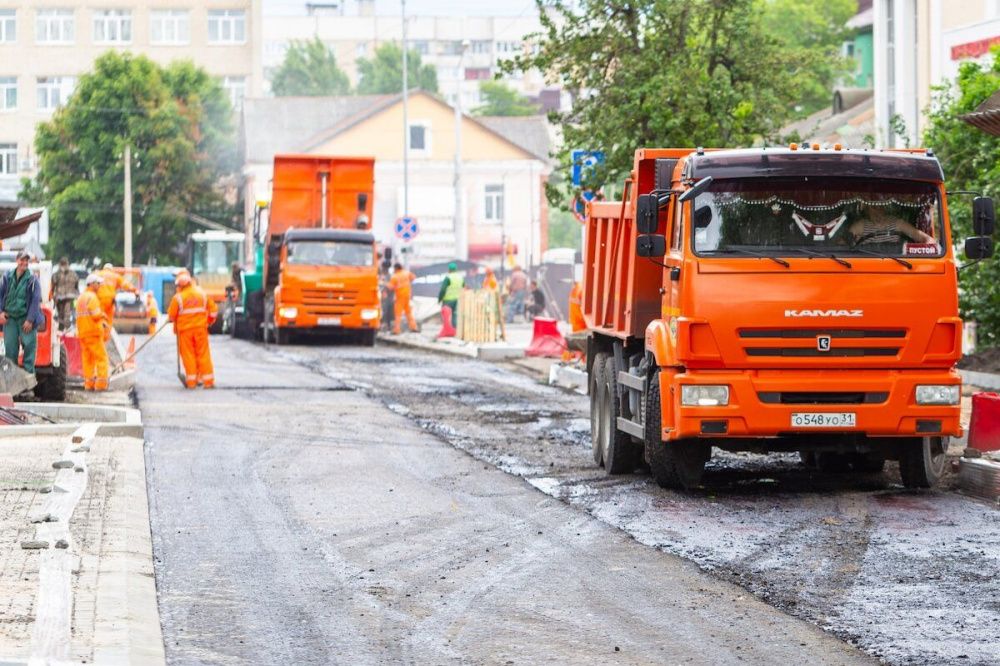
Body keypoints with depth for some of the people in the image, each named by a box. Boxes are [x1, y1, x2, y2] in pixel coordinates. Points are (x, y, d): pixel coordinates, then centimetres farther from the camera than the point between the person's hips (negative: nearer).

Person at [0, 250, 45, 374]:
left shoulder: (32, 279, -3)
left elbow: (36, 300, -6)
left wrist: (30, 320, -12)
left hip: (26, 319, -3)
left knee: (29, 345, -6)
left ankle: (28, 371, -1)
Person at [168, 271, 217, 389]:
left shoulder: (178, 297, -11)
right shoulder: (202, 294, 1)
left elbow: (171, 315, -5)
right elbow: (213, 310, 7)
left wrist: (175, 323, 17)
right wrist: (209, 322, 22)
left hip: (185, 329, -3)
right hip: (200, 328, 3)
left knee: (188, 354, 5)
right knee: (203, 354, 6)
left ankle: (191, 381, 5)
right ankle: (208, 381, 5)